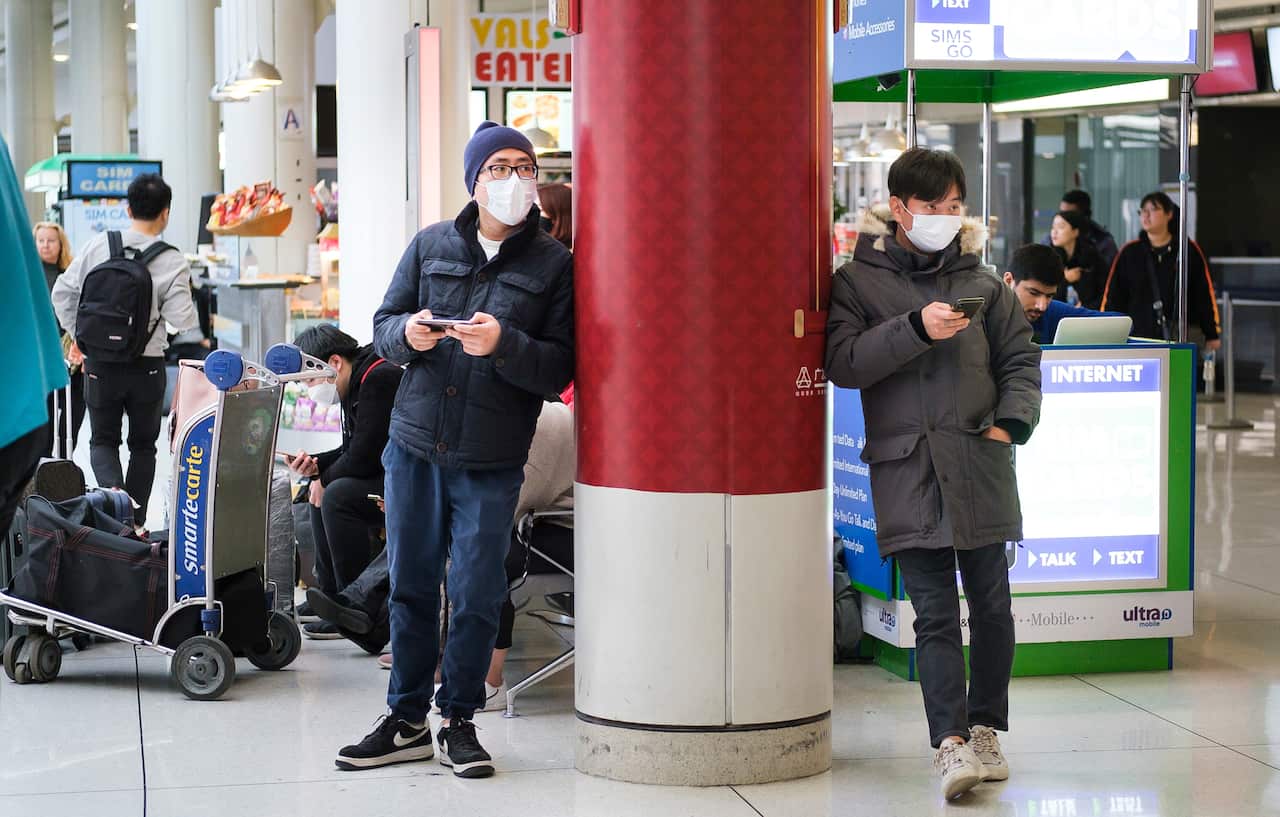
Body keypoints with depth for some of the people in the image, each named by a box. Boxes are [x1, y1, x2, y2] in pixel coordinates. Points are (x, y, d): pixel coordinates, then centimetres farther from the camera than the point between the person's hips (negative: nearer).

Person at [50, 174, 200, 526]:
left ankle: (112, 489, -15)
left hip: (100, 363, 1)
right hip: (147, 364, -1)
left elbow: (62, 293, 0)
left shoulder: (98, 246, -5)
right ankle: (136, 521, 16)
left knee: (103, 440, 15)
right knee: (143, 445, 15)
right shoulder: (173, 262, -11)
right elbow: (182, 320, -12)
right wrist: (187, 296, 8)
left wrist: (79, 335, 13)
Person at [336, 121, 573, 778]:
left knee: (477, 596, 1)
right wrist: (408, 334, -12)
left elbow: (560, 368, -7)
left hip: (492, 460, -3)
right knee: (410, 586, 9)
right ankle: (407, 721, 20)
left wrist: (504, 345, -24)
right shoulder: (431, 244, 8)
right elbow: (383, 326, 11)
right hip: (414, 445, 3)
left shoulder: (555, 264, 0)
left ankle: (459, 721, 16)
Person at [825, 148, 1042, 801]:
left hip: (979, 459, 3)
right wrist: (916, 328, -16)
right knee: (934, 611, -7)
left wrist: (1011, 421, 0)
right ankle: (951, 742, -9)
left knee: (991, 604, 6)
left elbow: (1019, 359, 17)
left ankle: (984, 728, 21)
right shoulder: (857, 281, 6)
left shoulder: (981, 282, 14)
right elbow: (843, 362, -6)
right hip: (905, 468, -3)